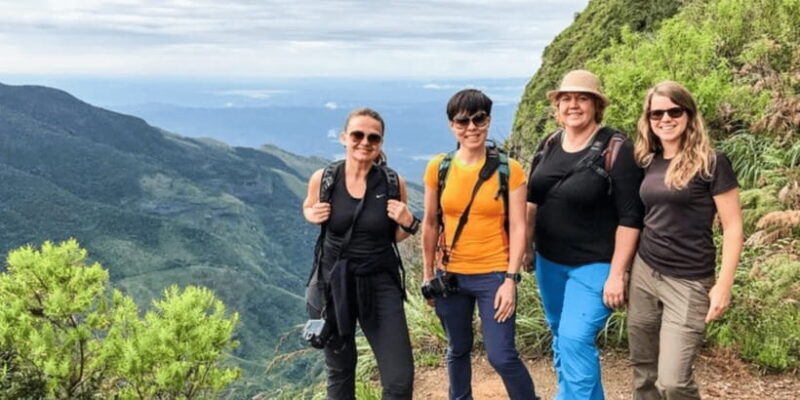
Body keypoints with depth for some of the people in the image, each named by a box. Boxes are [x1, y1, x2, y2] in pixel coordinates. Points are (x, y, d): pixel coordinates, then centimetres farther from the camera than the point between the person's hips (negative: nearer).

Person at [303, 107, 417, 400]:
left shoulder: (393, 183, -7)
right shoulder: (323, 178, -7)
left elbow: (396, 237, 7)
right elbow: (309, 209, 15)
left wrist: (408, 223, -14)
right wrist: (313, 215, -8)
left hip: (380, 282, 0)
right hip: (334, 281, 1)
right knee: (340, 371, 17)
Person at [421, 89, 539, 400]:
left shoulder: (509, 170, -7)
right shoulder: (438, 168, -1)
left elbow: (518, 228, -6)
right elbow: (430, 223, 6)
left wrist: (510, 280, -11)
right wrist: (428, 275, 8)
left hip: (494, 275, -2)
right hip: (450, 275, 3)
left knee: (502, 357, -4)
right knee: (458, 351, 16)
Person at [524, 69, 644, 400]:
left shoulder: (617, 150, -16)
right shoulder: (549, 145, 2)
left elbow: (630, 218, -17)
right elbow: (532, 199, 14)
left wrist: (616, 274, -18)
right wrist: (527, 245, 13)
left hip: (594, 265, -6)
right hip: (549, 261, 6)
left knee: (575, 340, -13)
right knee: (560, 335, 19)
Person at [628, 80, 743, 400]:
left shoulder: (711, 162, -9)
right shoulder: (648, 161, 7)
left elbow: (733, 227, -9)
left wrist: (724, 285, -13)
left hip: (688, 282, -5)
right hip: (643, 273, 6)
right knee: (643, 370, 13)